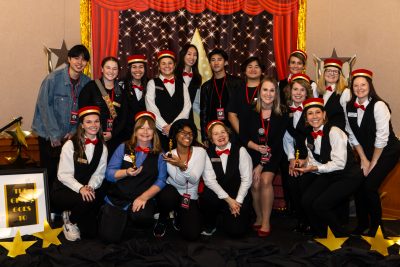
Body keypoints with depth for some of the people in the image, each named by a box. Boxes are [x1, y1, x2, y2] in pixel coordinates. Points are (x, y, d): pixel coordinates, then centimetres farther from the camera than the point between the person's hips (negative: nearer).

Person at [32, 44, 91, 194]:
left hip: (70, 136, 3)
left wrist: (75, 131, -5)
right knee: (49, 170, 1)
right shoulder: (53, 78, -13)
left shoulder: (87, 82, -2)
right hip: (49, 135, -3)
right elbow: (44, 106, -13)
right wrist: (54, 134, -14)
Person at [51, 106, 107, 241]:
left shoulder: (102, 148, 5)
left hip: (88, 190, 4)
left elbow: (99, 174, -1)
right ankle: (70, 221, -4)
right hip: (63, 191, -4)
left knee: (92, 232, -8)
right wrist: (80, 188, -29)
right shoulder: (70, 145, -9)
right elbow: (64, 174, -14)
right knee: (87, 200, -35)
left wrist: (90, 187, -21)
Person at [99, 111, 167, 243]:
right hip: (117, 199, 1)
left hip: (143, 199, 0)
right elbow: (109, 173, 1)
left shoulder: (159, 154, 3)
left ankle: (131, 218, 3)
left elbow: (161, 180, -3)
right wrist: (127, 172, -18)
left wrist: (144, 197, -17)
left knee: (142, 216, -35)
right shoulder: (123, 147, 4)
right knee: (110, 237, -15)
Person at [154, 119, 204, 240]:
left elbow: (194, 179, -18)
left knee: (192, 235, -18)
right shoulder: (169, 155, -9)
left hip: (190, 197, 1)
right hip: (172, 191, -1)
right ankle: (162, 219, -3)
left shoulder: (200, 152, -8)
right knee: (167, 195, -39)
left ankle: (179, 216, 18)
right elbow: (180, 182, -17)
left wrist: (182, 166, -37)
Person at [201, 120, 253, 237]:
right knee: (207, 198, -34)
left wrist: (237, 201, -13)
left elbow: (246, 179, -6)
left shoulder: (240, 151, -4)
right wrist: (228, 200, -18)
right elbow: (209, 180, -11)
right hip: (218, 195, 0)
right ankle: (210, 225, -1)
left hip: (238, 197, 0)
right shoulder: (207, 154, -2)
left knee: (237, 230, -16)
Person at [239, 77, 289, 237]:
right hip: (252, 154, 1)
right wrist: (256, 147, -20)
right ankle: (258, 218, 0)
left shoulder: (282, 116, -4)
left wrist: (261, 165, -13)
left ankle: (266, 221, -14)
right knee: (255, 183, -20)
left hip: (272, 157, -1)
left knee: (265, 180, -24)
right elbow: (243, 136, -1)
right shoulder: (251, 113, -1)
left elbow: (277, 143, -7)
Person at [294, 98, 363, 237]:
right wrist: (305, 164, -10)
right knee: (306, 201, -11)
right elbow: (314, 162, 10)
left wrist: (316, 168, -28)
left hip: (348, 176, -7)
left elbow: (339, 163, -23)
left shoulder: (334, 132, -19)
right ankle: (320, 236, 11)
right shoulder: (310, 137, 5)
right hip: (328, 175, 7)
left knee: (320, 205, -21)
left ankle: (343, 236, 3)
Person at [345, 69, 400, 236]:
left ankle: (376, 225, 6)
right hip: (366, 152, 5)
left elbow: (382, 137, -20)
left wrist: (373, 162, -14)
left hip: (387, 152, -5)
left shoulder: (378, 106, -20)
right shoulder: (350, 107, -3)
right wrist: (364, 159, -2)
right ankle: (362, 224, 19)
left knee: (370, 186, -16)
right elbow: (353, 136, 2)